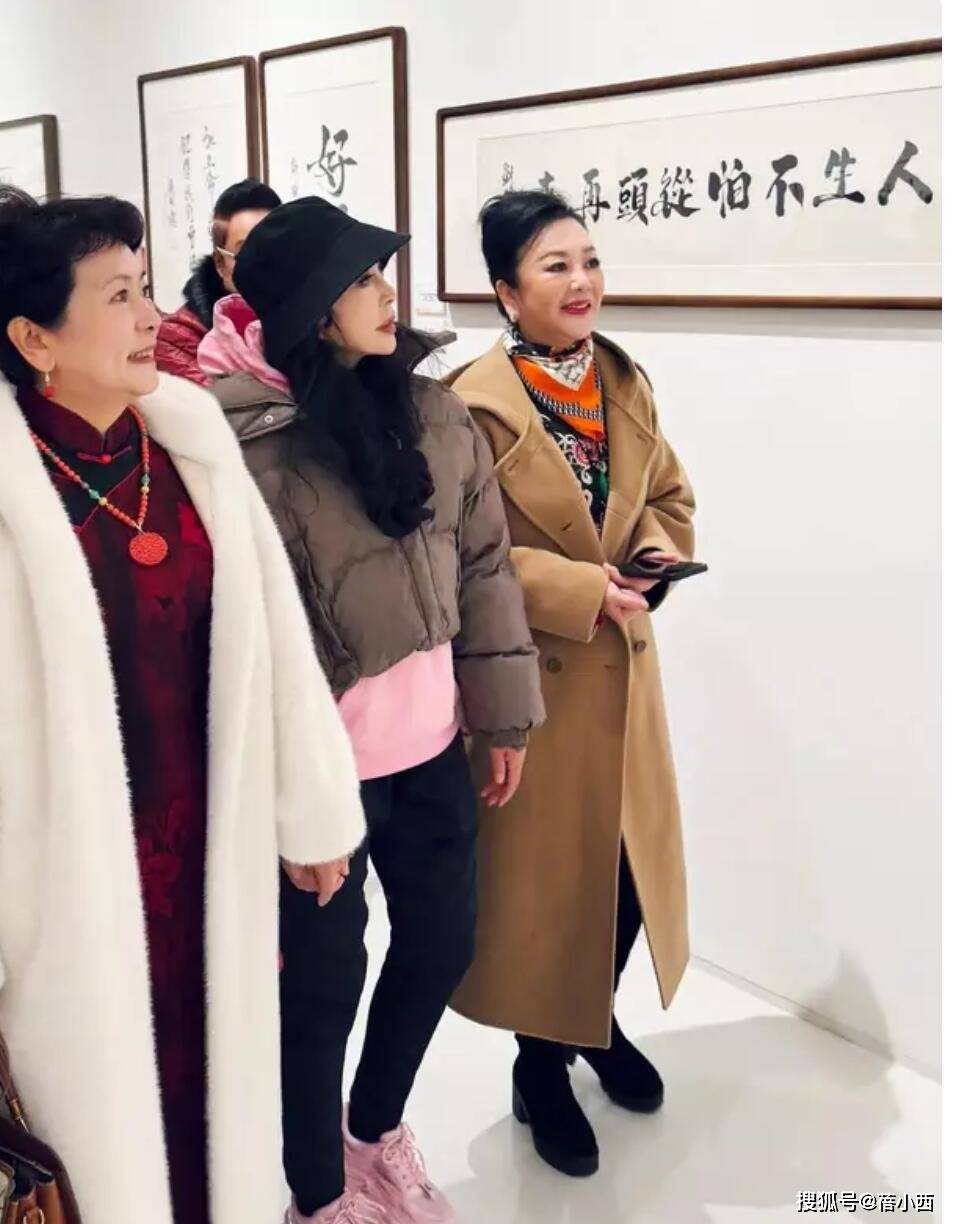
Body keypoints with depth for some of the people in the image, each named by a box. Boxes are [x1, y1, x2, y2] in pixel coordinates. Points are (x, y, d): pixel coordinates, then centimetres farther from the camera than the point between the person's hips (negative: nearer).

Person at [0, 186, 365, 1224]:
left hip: (210, 842, 4)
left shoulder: (189, 440, -1)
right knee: (107, 1102, 16)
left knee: (216, 1074, 21)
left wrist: (313, 812, 9)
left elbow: (271, 630, 4)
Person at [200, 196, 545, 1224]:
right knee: (321, 978, 10)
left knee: (442, 941, 20)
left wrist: (503, 714, 9)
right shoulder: (239, 443, -17)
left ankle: (377, 1129, 49)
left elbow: (483, 566, 7)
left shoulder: (433, 415, 1)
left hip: (429, 748, 6)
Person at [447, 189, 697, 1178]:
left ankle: (600, 1020, 44)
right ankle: (541, 1067, 32)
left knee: (636, 857, 16)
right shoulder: (476, 402, -15)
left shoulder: (626, 383, 5)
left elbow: (670, 500, 14)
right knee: (545, 873, 7)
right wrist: (579, 589, -23)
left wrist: (653, 563, -7)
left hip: (622, 665, 6)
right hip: (530, 677, -6)